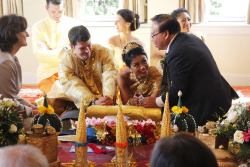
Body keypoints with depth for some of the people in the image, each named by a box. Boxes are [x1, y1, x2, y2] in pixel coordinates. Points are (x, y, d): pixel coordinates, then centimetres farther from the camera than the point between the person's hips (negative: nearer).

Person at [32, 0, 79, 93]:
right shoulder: (38, 27, 6)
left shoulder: (73, 24, 9)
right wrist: (62, 51, -13)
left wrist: (49, 51, -7)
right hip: (48, 72, -1)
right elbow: (39, 54, -6)